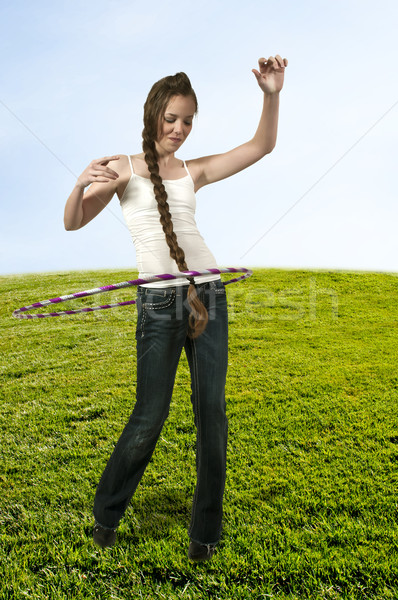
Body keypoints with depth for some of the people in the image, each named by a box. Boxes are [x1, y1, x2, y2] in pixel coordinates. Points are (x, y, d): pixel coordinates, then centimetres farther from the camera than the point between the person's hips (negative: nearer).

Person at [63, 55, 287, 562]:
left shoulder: (193, 172, 13)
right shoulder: (124, 167, 5)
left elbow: (262, 146, 14)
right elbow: (73, 222, -1)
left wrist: (272, 95, -2)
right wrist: (81, 183, -21)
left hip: (208, 295, 4)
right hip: (159, 302, -3)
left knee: (212, 413, 4)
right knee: (150, 417, -1)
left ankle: (206, 529, 21)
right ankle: (106, 513, 26)